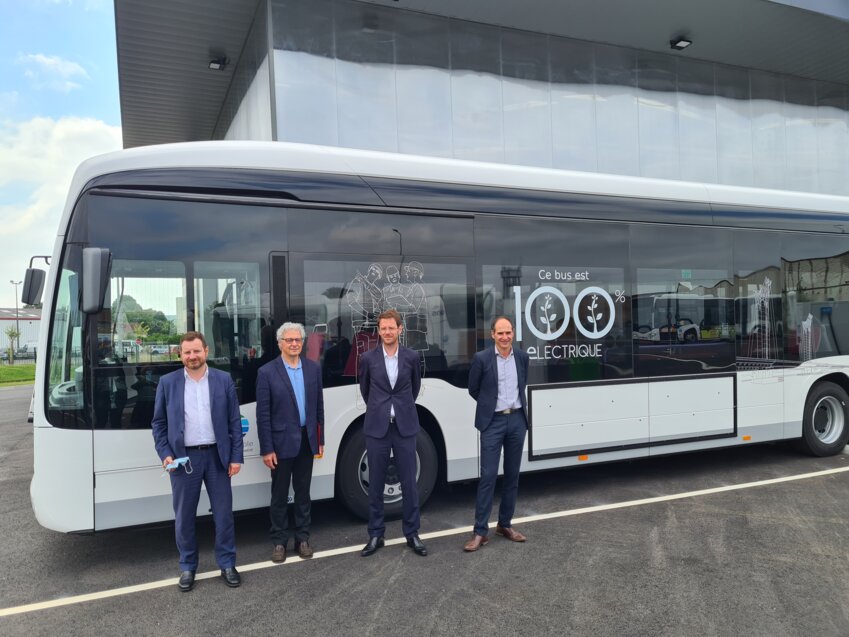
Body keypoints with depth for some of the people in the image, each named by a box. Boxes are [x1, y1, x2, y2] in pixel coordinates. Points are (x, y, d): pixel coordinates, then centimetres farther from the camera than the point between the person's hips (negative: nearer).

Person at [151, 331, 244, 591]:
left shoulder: (224, 380, 0)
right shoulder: (167, 382, 1)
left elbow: (234, 421, 1)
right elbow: (158, 423, 5)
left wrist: (236, 456, -2)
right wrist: (165, 454, -7)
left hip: (216, 455, 0)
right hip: (183, 457, 0)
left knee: (223, 513, 8)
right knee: (184, 516, 10)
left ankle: (227, 564, 24)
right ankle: (187, 567, 28)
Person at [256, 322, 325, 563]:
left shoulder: (313, 368, 3)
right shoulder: (267, 372, -9)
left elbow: (319, 406, 7)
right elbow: (263, 414, -9)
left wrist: (320, 440, 6)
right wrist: (266, 449, -11)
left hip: (306, 441, 3)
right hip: (282, 442, -3)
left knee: (303, 492, 15)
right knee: (280, 494, 10)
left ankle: (302, 538, 28)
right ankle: (279, 541, 24)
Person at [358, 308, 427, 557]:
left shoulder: (412, 357, 1)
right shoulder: (368, 358, -1)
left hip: (405, 427, 1)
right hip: (377, 427, 0)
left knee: (409, 482, 6)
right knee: (376, 484, 7)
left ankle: (412, 533, 20)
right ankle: (376, 535, 20)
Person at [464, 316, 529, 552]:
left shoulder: (522, 357, 4)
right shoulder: (481, 359, -8)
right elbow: (473, 390, 4)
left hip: (517, 420, 4)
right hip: (493, 422, -4)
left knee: (512, 475, 10)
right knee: (488, 476, -5)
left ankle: (505, 524, 24)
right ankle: (480, 531, 3)